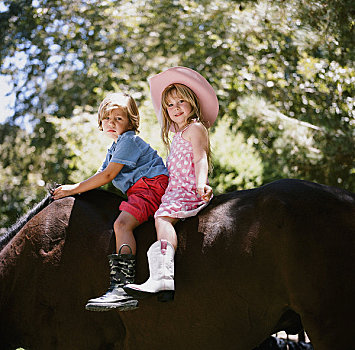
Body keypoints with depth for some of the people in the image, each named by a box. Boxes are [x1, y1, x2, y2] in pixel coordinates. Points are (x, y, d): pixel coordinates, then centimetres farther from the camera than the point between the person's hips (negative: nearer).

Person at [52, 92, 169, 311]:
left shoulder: (129, 140, -5)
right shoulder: (113, 150, 27)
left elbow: (108, 176, -10)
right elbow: (99, 178, 28)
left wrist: (75, 188, -5)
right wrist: (69, 189, 15)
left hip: (152, 184, -11)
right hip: (139, 191, 11)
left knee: (122, 224, -26)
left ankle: (123, 287, -39)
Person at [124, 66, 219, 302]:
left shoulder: (195, 128, 2)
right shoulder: (178, 135, 30)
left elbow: (200, 159, -12)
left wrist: (201, 185, -27)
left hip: (190, 190, -10)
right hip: (176, 191, 10)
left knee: (163, 216, -29)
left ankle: (162, 278, -49)